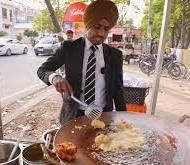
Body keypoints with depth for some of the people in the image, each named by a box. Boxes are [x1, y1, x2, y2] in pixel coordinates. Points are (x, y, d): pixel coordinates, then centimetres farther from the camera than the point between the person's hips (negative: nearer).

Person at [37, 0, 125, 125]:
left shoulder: (115, 55, -1)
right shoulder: (69, 48, -5)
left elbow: (118, 89, 3)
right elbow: (42, 70, -2)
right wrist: (55, 77, -25)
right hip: (74, 115, -1)